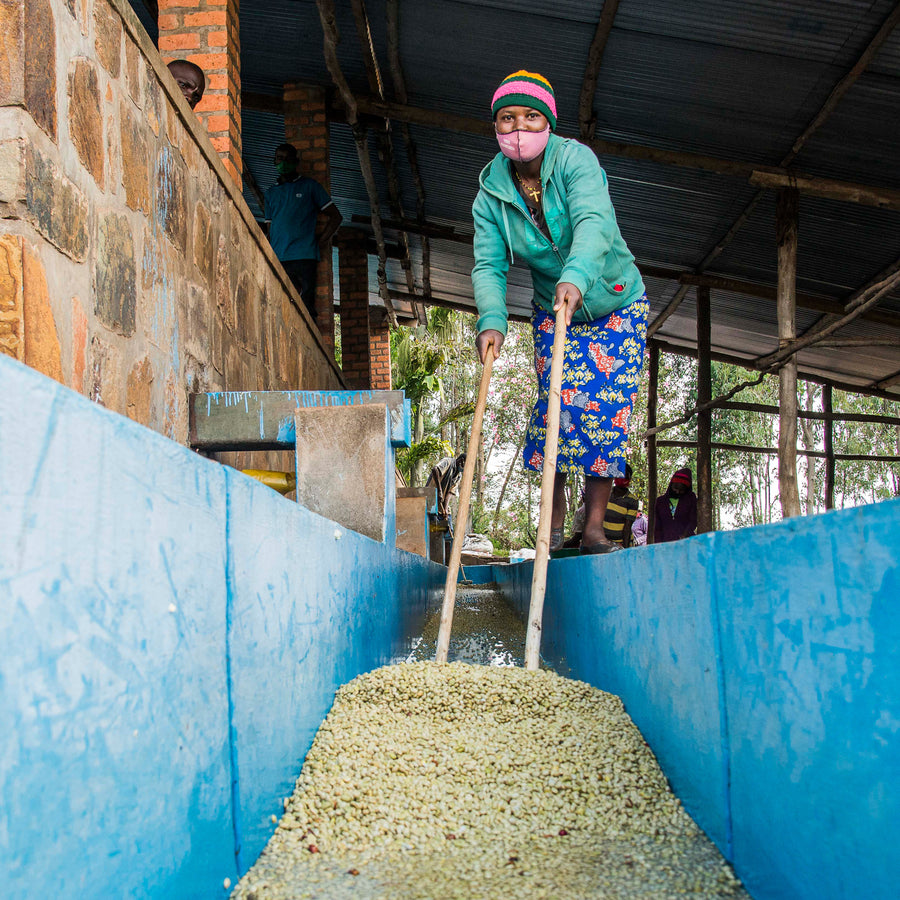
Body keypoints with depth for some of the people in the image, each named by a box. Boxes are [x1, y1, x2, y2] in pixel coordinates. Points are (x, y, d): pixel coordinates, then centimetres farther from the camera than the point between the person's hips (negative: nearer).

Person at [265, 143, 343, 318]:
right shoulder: (271, 193, 23)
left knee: (306, 305, -11)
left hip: (304, 257, -3)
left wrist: (321, 242, -2)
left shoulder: (309, 186, 12)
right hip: (278, 259, 3)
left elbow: (336, 217, 10)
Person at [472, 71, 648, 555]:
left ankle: (594, 527, -1)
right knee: (559, 402, -12)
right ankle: (554, 524, -1)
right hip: (553, 311, 2)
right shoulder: (490, 194, -8)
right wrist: (491, 320, -36)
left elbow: (594, 222, -38)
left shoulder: (575, 159, -20)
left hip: (616, 302, -2)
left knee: (608, 408, -8)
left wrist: (576, 277, -57)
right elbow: (488, 265, -17)